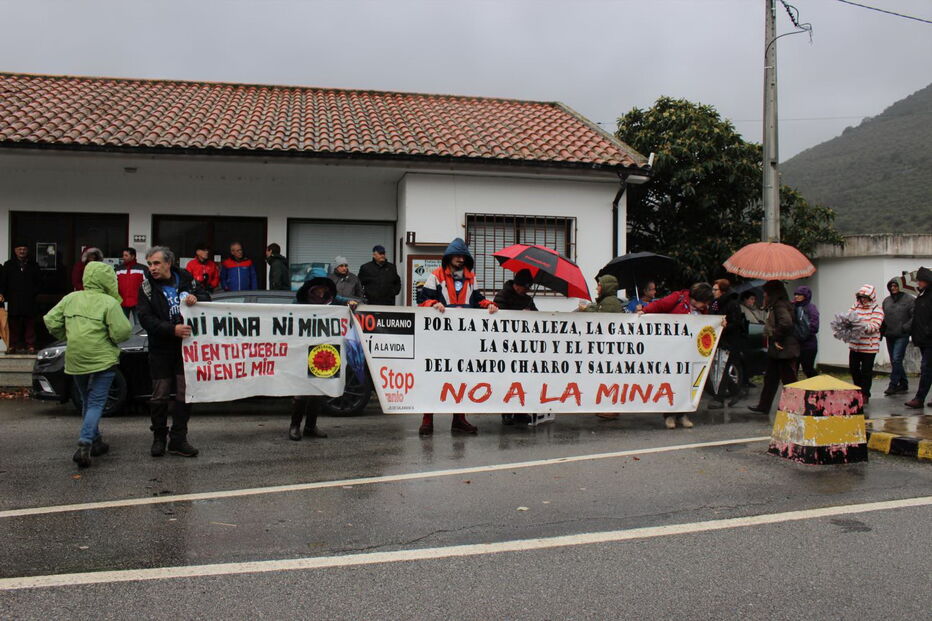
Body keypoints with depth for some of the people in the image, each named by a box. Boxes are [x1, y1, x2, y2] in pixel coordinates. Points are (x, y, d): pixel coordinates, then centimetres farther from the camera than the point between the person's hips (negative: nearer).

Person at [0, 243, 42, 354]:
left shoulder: (33, 265, 12)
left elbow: (39, 282, 13)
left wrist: (34, 292, -1)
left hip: (29, 301, 0)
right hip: (14, 301, 0)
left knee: (29, 324, -1)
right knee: (14, 324, 1)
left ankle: (30, 345, 1)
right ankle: (13, 346, 6)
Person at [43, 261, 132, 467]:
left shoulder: (70, 298, 5)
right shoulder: (109, 303, -12)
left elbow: (51, 321, 5)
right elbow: (121, 332, -16)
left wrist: (67, 336, 18)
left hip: (75, 360, 6)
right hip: (102, 360, -6)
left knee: (87, 402, 21)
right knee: (96, 404, -2)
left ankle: (95, 442, 28)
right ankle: (84, 445, -17)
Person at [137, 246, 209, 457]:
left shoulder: (185, 278, 3)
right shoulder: (147, 287, -4)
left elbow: (206, 297, 12)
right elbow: (146, 319, -13)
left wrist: (196, 299, -12)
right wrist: (172, 329, -26)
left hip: (186, 346, 2)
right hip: (160, 349, -2)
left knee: (185, 394, 3)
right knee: (159, 396, 4)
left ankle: (178, 440, 12)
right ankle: (159, 438, 19)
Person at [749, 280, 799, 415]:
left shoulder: (780, 306, -15)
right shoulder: (775, 306, 14)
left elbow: (786, 322, -31)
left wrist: (777, 339, -22)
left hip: (783, 350, -10)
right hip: (776, 350, 10)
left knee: (788, 379, -3)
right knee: (770, 378, 16)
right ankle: (763, 406, 24)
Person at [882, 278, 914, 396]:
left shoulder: (909, 300, -4)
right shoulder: (886, 301, 12)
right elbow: (883, 317, 18)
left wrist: (905, 328, -16)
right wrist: (882, 330, 5)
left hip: (902, 336, -6)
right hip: (889, 336, 6)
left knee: (896, 360, -13)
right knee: (894, 362, 10)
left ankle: (893, 385, -8)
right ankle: (903, 385, 21)